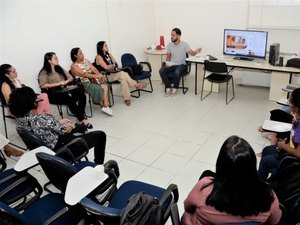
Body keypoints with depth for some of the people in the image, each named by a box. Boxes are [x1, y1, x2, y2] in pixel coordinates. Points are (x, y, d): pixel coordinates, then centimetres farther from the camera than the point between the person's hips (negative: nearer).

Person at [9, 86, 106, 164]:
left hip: (48, 147, 9)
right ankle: (98, 166, 22)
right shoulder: (39, 119, -35)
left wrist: (60, 121, 4)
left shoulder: (19, 118, -9)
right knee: (100, 135, 6)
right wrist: (69, 125, 3)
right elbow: (65, 130, -19)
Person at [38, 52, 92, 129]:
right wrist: (59, 84, -15)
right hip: (53, 94, -6)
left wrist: (66, 82, -4)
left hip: (64, 90, 6)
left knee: (82, 95, -22)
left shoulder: (59, 68, 20)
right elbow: (43, 85, -13)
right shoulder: (44, 72, 0)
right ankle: (82, 120, -26)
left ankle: (80, 118, -24)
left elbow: (70, 77, 20)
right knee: (70, 100, -35)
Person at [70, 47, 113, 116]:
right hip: (84, 83, -6)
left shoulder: (86, 61, 13)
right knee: (98, 89, -25)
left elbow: (94, 69, 3)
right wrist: (97, 76, -23)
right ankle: (104, 106, -9)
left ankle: (105, 105, -16)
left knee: (105, 86, -18)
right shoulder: (74, 66, -7)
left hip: (92, 80, 6)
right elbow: (84, 74, -18)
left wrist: (99, 75, -17)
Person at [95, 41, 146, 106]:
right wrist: (113, 65, 0)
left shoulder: (108, 55, 15)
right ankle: (136, 85, -16)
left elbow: (116, 64, 11)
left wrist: (111, 66, -9)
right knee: (122, 74, -29)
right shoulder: (99, 57, -8)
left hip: (113, 73, 7)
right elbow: (106, 67, -17)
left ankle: (127, 99, -32)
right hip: (106, 76, -6)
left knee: (123, 79, -26)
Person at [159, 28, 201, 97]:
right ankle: (168, 88, -10)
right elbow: (168, 56, 11)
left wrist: (196, 51, -30)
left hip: (181, 65, -3)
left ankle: (175, 88, -11)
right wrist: (167, 63, -9)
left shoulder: (184, 44, -6)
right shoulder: (169, 45, 3)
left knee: (177, 72, -37)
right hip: (171, 65, 3)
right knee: (161, 71, -25)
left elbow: (192, 53, -7)